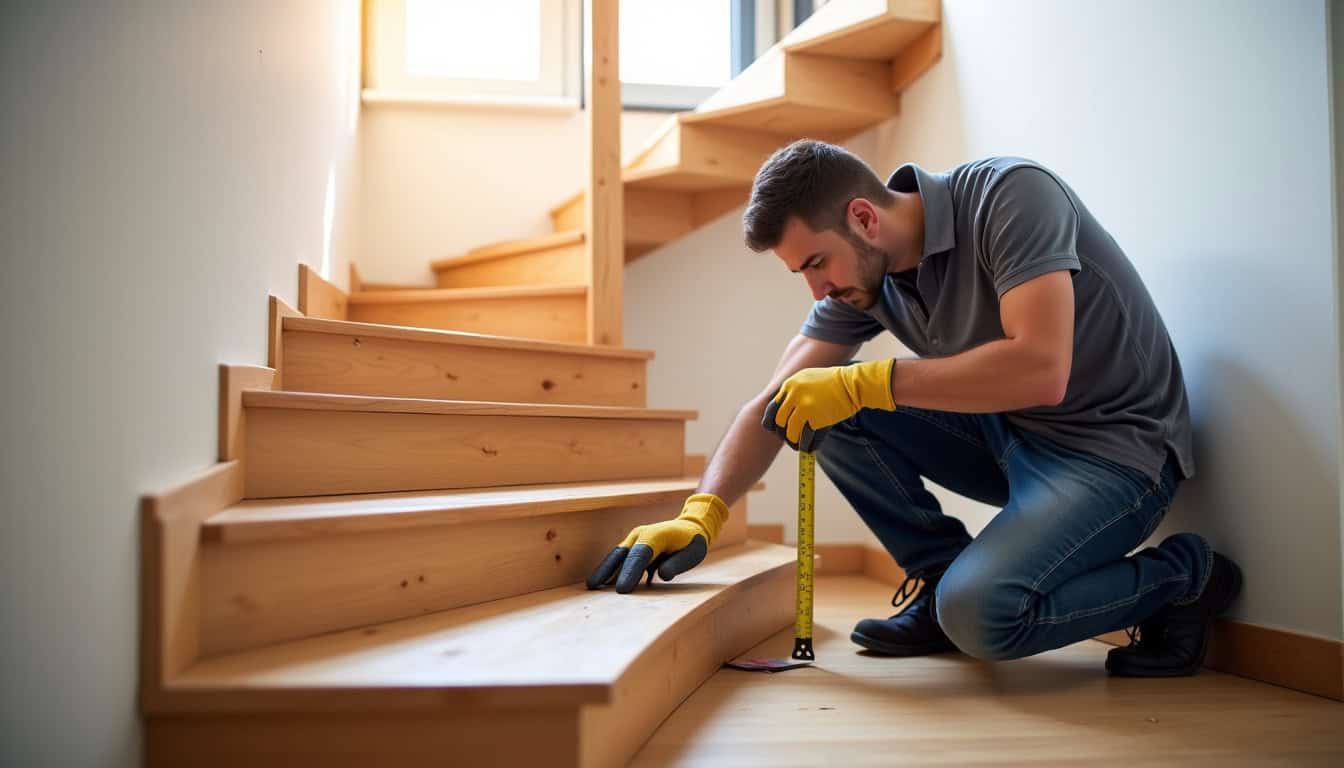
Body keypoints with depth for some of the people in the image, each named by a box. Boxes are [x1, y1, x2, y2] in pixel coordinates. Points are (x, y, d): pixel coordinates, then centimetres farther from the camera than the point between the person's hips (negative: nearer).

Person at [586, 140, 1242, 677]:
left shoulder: (1011, 195, -22)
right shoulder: (861, 276, -2)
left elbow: (1040, 371, -34)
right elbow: (775, 405, -2)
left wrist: (865, 382, -30)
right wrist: (701, 514, -16)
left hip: (1114, 448, -7)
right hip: (1009, 436, 7)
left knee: (980, 613, -29)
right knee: (828, 408, -8)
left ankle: (1181, 578, -2)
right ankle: (941, 576, 3)